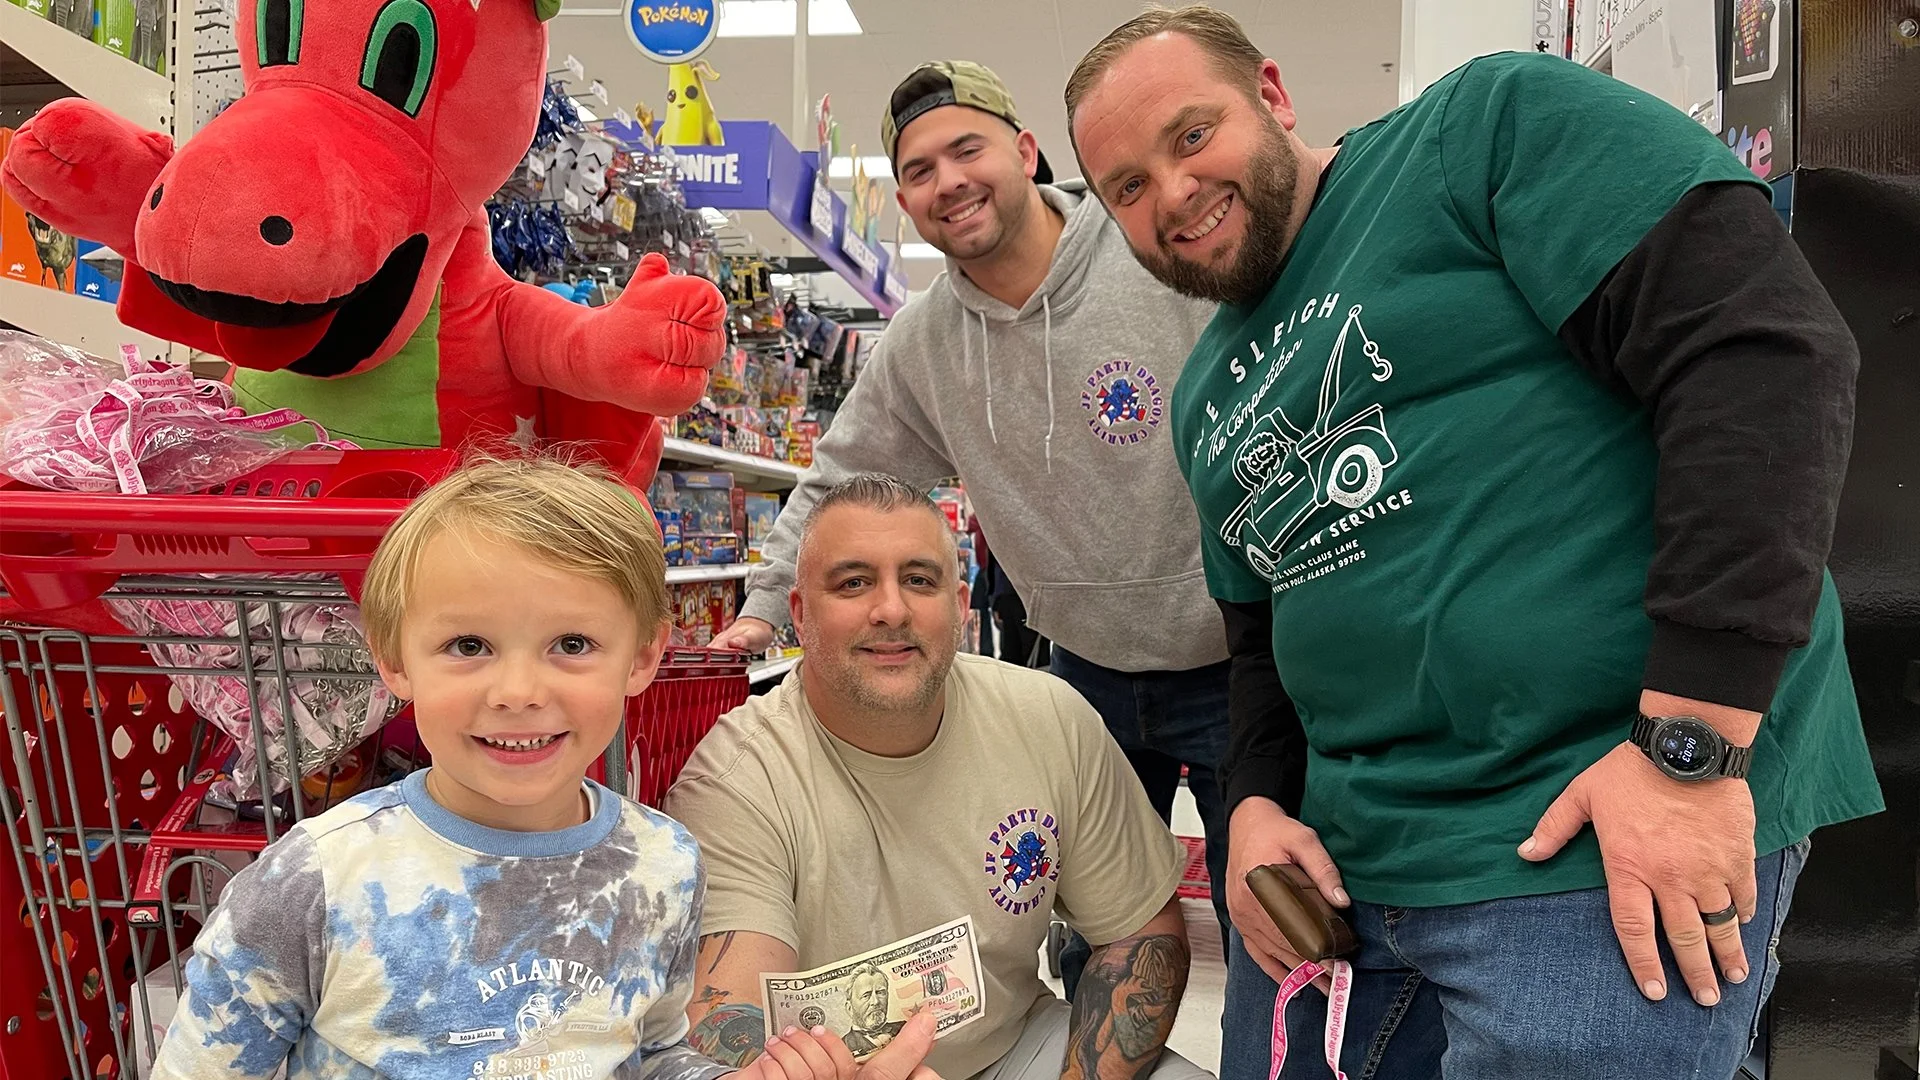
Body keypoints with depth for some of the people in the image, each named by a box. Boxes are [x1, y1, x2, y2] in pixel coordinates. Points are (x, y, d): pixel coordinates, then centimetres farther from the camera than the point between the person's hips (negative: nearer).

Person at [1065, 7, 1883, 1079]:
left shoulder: (1493, 125, -7)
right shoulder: (1207, 396, 15)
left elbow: (1770, 346, -17)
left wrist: (1692, 744, -22)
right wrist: (1259, 802, 3)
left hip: (1607, 854, -7)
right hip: (1345, 861, 8)